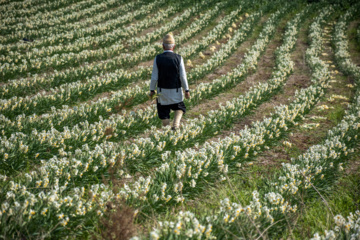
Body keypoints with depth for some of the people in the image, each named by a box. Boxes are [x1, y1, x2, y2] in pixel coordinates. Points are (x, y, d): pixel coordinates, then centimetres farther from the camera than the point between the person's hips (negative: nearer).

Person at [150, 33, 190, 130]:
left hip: (162, 91, 0)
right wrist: (187, 90, 0)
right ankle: (176, 123, -3)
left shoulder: (157, 59, -11)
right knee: (179, 108, 22)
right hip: (176, 91, 0)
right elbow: (183, 76, -10)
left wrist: (152, 90, 5)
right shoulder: (178, 58, -11)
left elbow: (154, 77, -8)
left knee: (163, 111, 15)